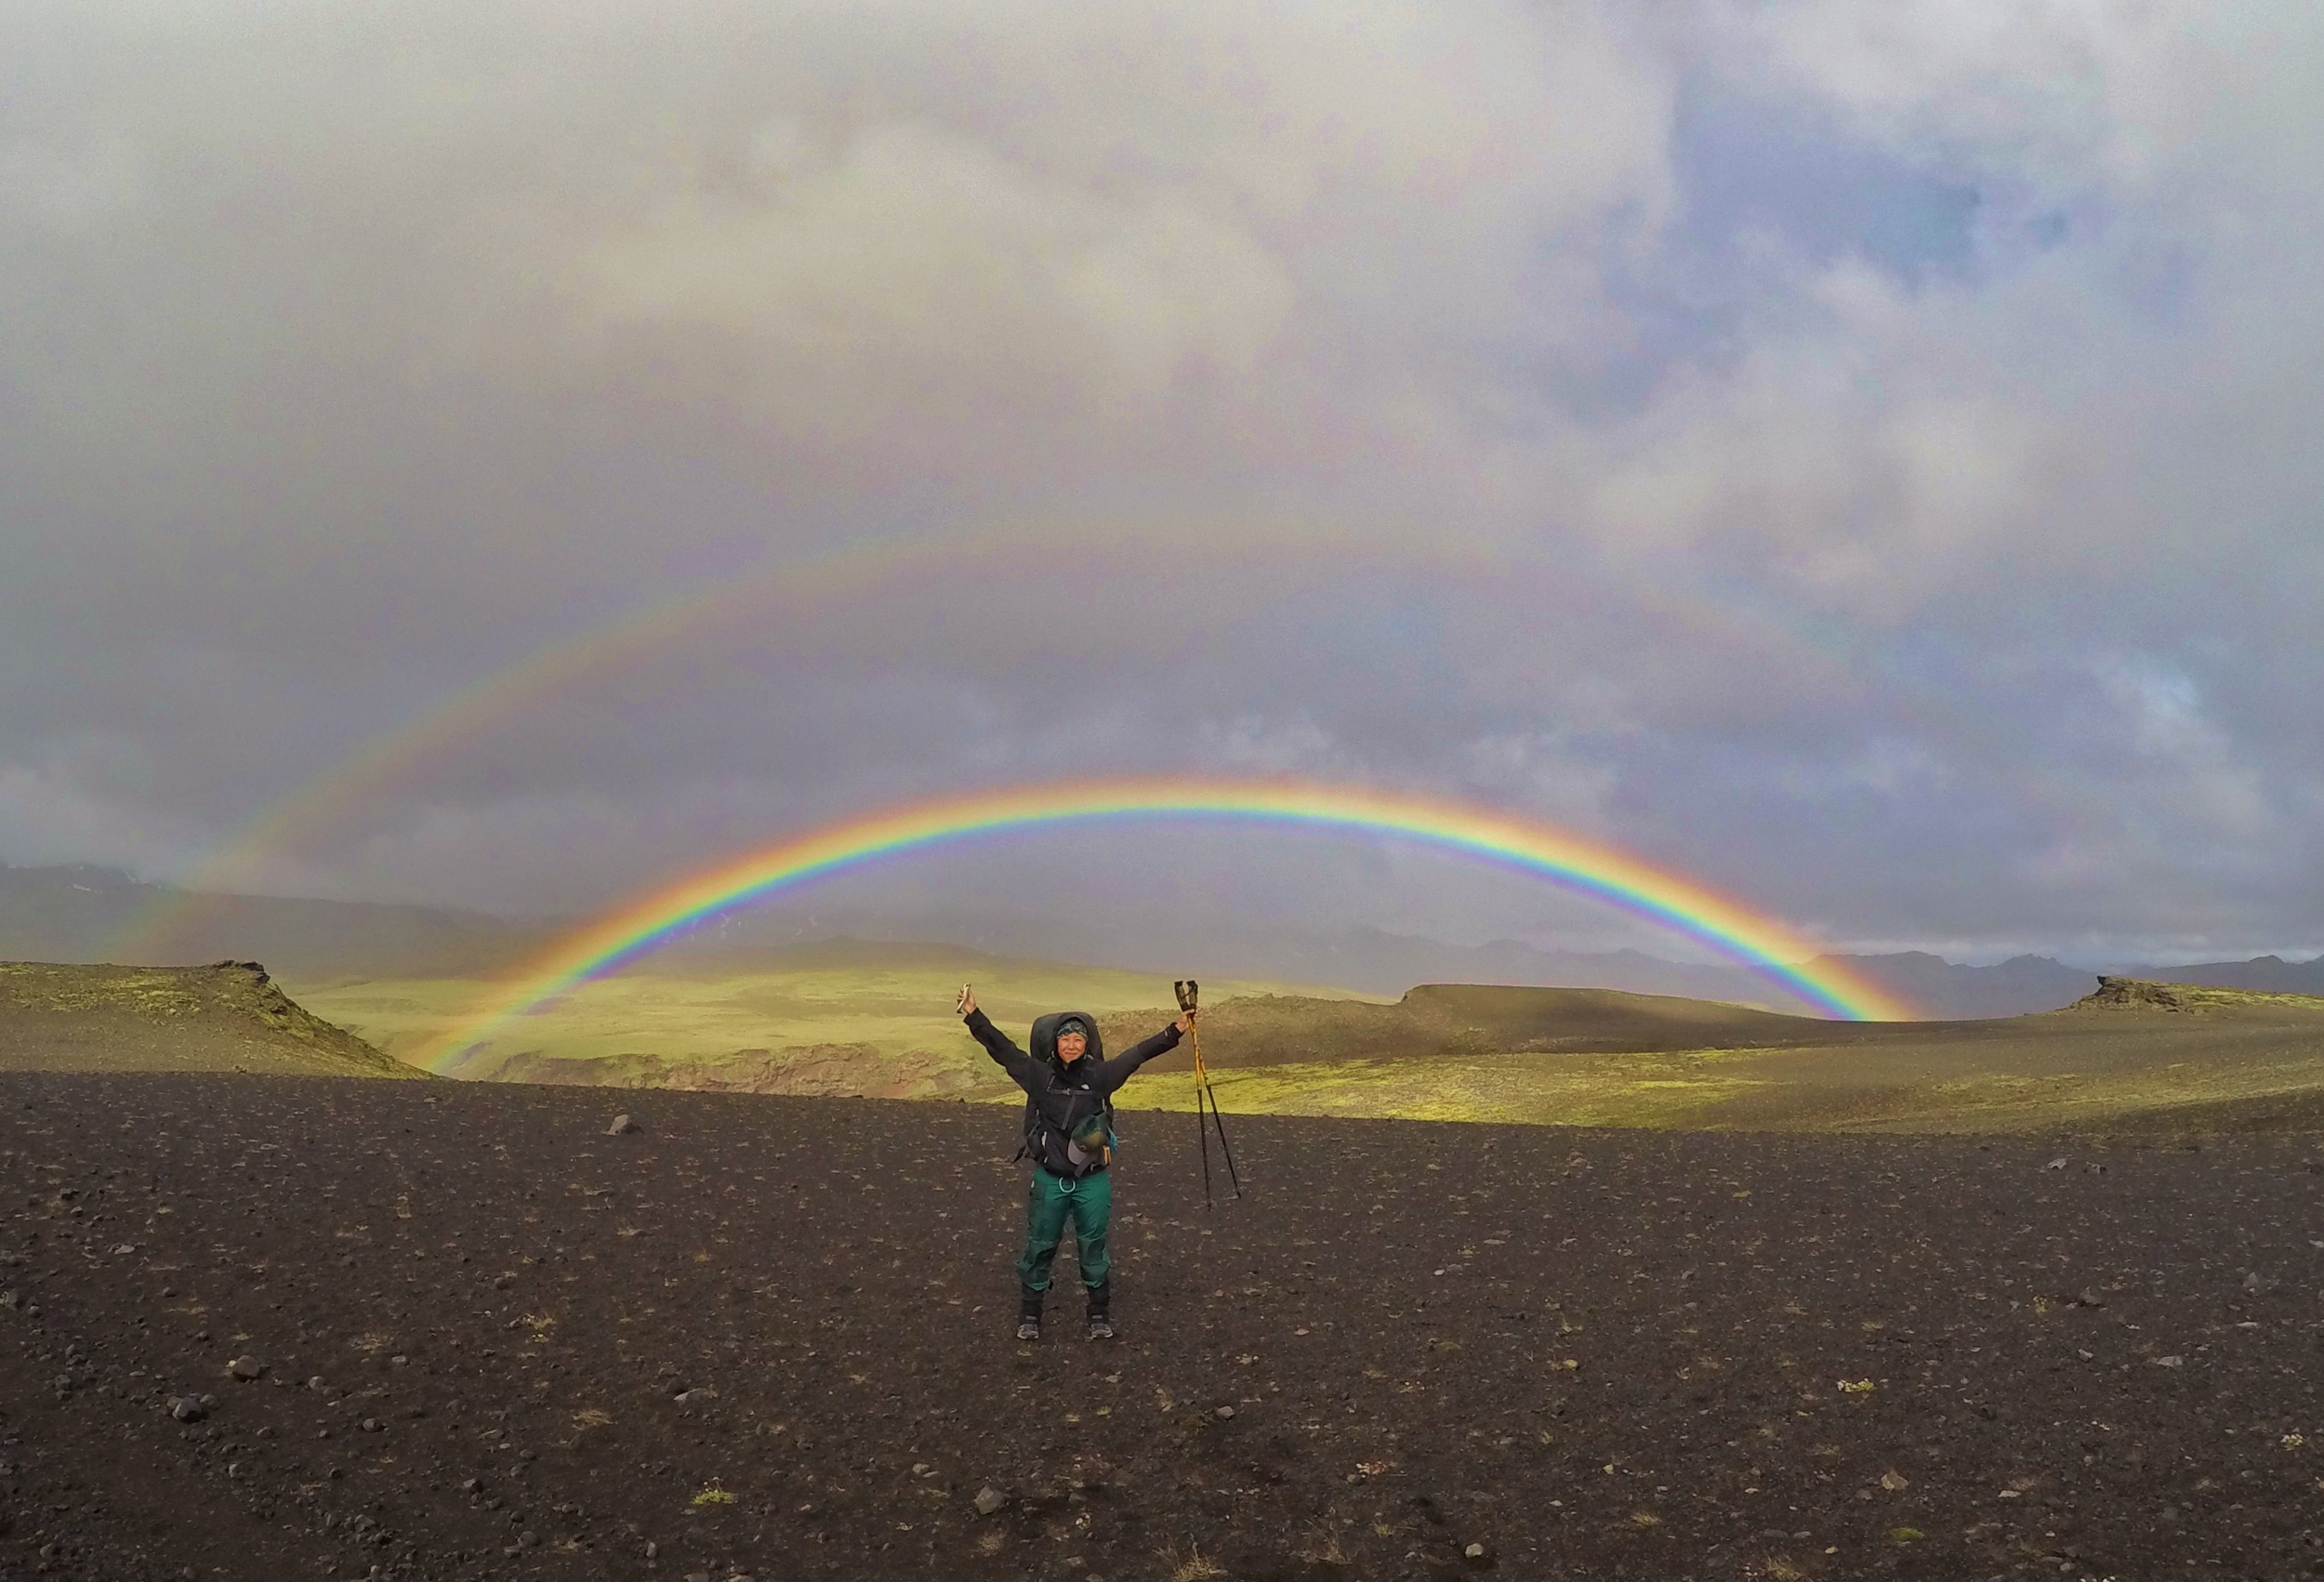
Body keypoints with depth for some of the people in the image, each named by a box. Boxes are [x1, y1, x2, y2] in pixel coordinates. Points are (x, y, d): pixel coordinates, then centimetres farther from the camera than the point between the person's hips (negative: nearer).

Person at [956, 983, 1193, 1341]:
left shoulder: (1100, 1076, -5)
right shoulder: (1040, 1075, -6)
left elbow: (1140, 1053, -9)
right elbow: (1002, 1047, -7)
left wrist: (1175, 1030, -15)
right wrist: (973, 1015, -13)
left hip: (1093, 1180, 0)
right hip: (1049, 1180, 0)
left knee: (1094, 1249, 10)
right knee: (1039, 1248, 10)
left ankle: (1100, 1316, 26)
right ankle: (1029, 1316, 26)